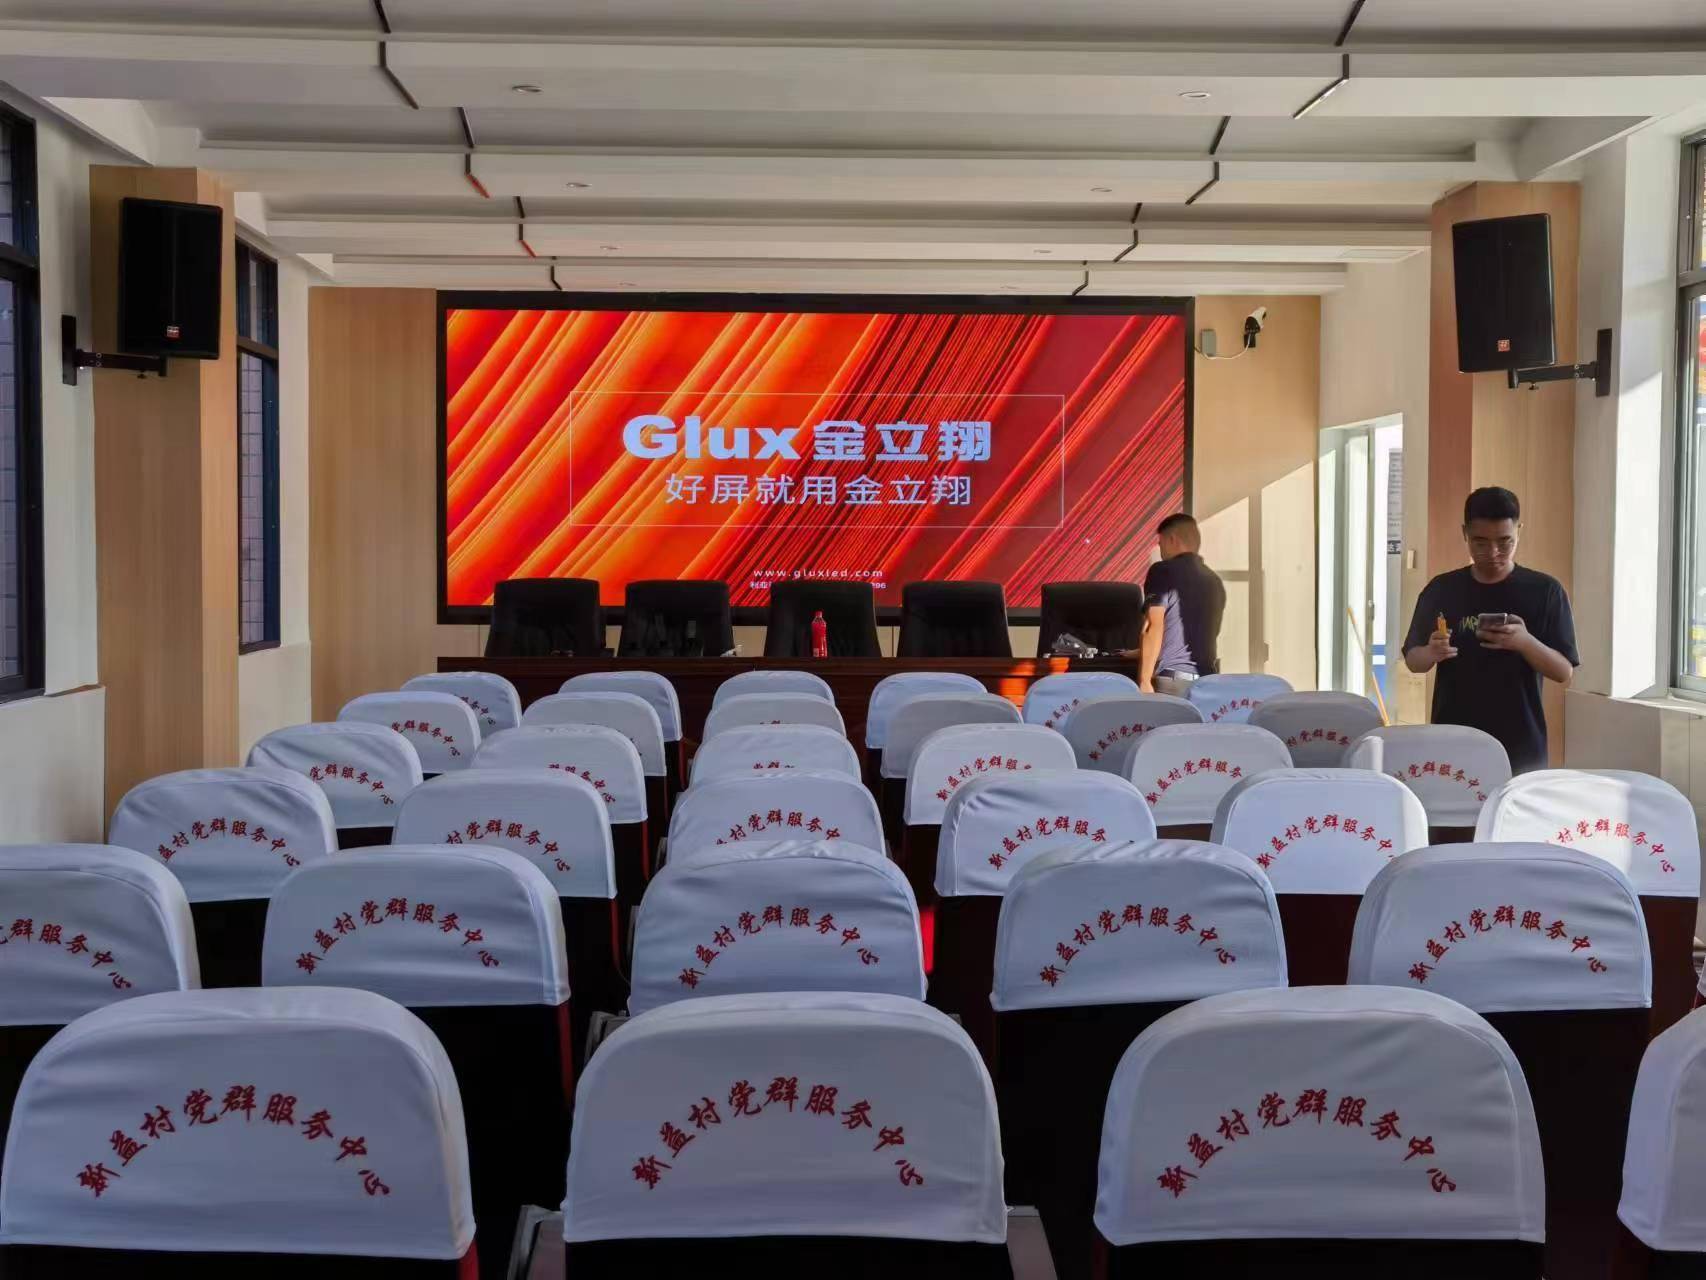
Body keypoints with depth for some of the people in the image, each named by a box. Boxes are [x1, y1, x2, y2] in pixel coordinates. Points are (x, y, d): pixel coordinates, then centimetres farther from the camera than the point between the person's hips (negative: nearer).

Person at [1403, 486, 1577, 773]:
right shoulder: (1441, 590, 4)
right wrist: (1431, 653, -14)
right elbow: (1412, 659, 9)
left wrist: (1526, 643, -21)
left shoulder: (1544, 591, -1)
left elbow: (1564, 672, -2)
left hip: (1521, 750, -1)